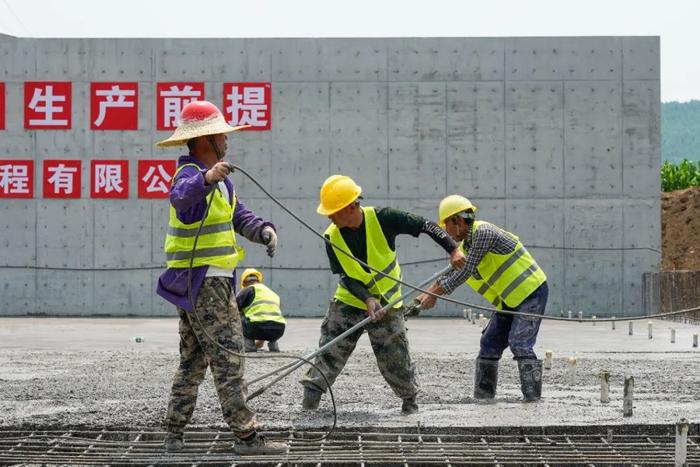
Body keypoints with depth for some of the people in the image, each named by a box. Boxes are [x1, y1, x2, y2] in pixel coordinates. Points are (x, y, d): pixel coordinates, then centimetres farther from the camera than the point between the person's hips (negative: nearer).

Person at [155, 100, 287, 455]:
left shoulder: (219, 178, 17)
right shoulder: (190, 173, -15)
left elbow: (239, 216, 13)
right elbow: (181, 196, -40)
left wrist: (262, 229, -8)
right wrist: (206, 180, -60)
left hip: (212, 282, 10)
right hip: (202, 282, -10)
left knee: (194, 360, 13)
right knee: (227, 356, -9)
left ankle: (173, 434, 16)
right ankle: (246, 436, -8)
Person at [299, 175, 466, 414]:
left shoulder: (382, 219, -19)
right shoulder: (332, 237, -11)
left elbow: (425, 226, -15)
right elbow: (345, 277, -9)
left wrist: (453, 249, -24)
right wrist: (367, 299, -24)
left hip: (387, 305, -2)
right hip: (348, 303, 2)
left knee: (395, 359, 1)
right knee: (329, 352, -4)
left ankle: (410, 398, 25)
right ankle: (310, 399, 4)